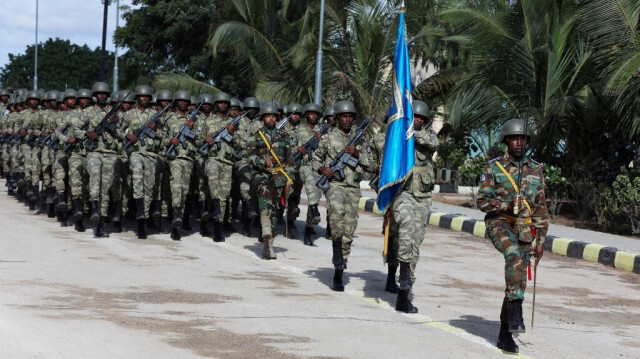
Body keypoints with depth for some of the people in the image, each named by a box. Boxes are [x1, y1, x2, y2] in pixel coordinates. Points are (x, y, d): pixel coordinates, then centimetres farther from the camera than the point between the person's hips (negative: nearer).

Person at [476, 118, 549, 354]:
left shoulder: (536, 170, 8)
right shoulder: (494, 167, 0)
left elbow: (541, 208, 11)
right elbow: (482, 201, -1)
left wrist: (540, 240, 7)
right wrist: (507, 205, -18)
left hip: (525, 230, 4)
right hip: (499, 224, -4)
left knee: (517, 279, 3)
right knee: (514, 255, -35)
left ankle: (505, 334, 13)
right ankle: (516, 312, -36)